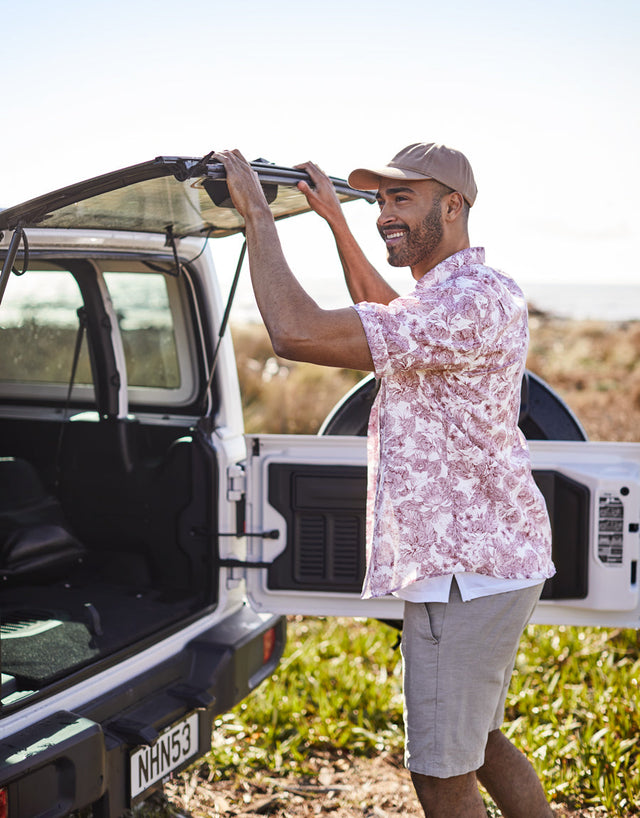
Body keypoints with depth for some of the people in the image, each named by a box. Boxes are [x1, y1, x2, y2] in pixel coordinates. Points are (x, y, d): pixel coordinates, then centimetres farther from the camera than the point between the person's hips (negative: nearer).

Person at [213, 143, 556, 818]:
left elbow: (297, 333, -30)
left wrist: (257, 214, -20)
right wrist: (334, 217, 28)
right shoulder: (471, 290, 12)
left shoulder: (469, 300, -23)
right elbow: (383, 311, 34)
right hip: (486, 559, 11)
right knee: (479, 743, 24)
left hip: (465, 572, -11)